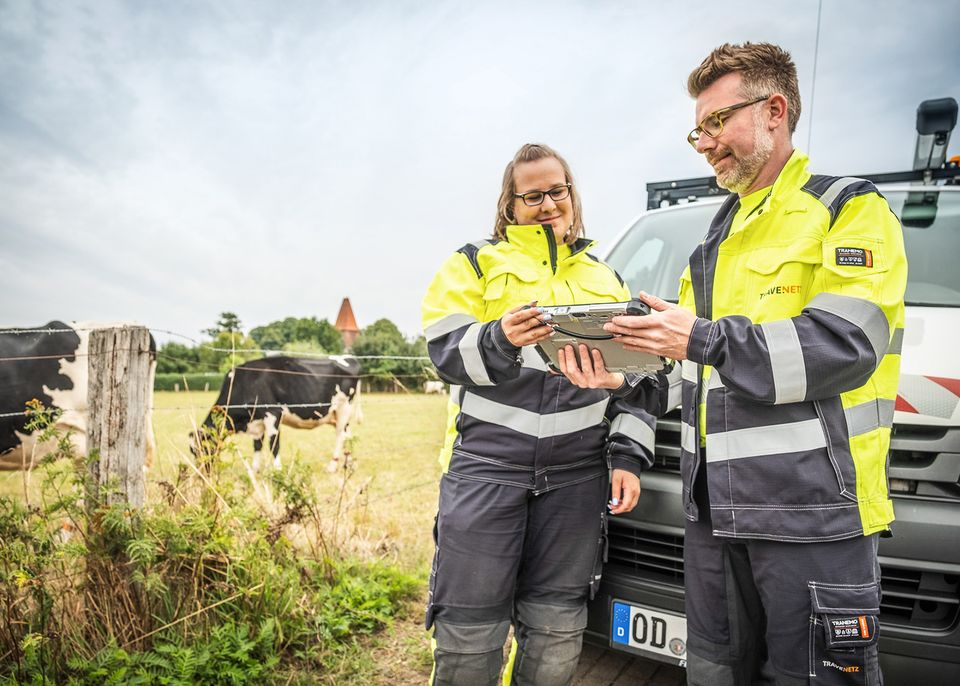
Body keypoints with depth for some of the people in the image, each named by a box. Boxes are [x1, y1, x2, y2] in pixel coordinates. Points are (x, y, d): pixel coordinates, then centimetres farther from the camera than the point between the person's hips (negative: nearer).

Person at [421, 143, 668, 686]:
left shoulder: (607, 279, 19)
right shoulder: (474, 264, 10)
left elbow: (639, 381, 16)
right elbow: (448, 353, -2)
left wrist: (628, 457, 5)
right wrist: (500, 340, -22)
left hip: (577, 470, 3)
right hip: (488, 460, -2)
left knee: (557, 631, 8)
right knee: (470, 627, -2)